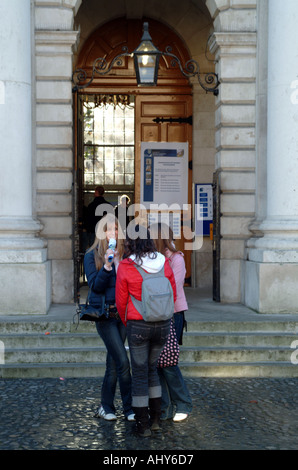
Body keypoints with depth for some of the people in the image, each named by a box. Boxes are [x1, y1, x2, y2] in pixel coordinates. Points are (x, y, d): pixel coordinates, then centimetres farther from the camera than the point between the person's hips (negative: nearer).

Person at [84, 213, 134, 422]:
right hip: (104, 314, -4)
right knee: (123, 361, -11)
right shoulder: (92, 255, -1)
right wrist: (107, 266, -20)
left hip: (122, 312, 4)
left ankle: (106, 407, 20)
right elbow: (95, 286, -10)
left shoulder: (124, 253, 9)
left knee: (113, 362, 9)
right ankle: (130, 407, 0)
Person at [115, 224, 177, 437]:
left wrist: (127, 323, 16)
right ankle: (156, 418, 25)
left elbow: (121, 301, -3)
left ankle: (143, 425, 16)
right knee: (152, 368, 22)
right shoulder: (164, 263, -2)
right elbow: (172, 294, 6)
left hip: (138, 325, -3)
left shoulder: (125, 267, -11)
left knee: (140, 373, 10)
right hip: (163, 324, 3)